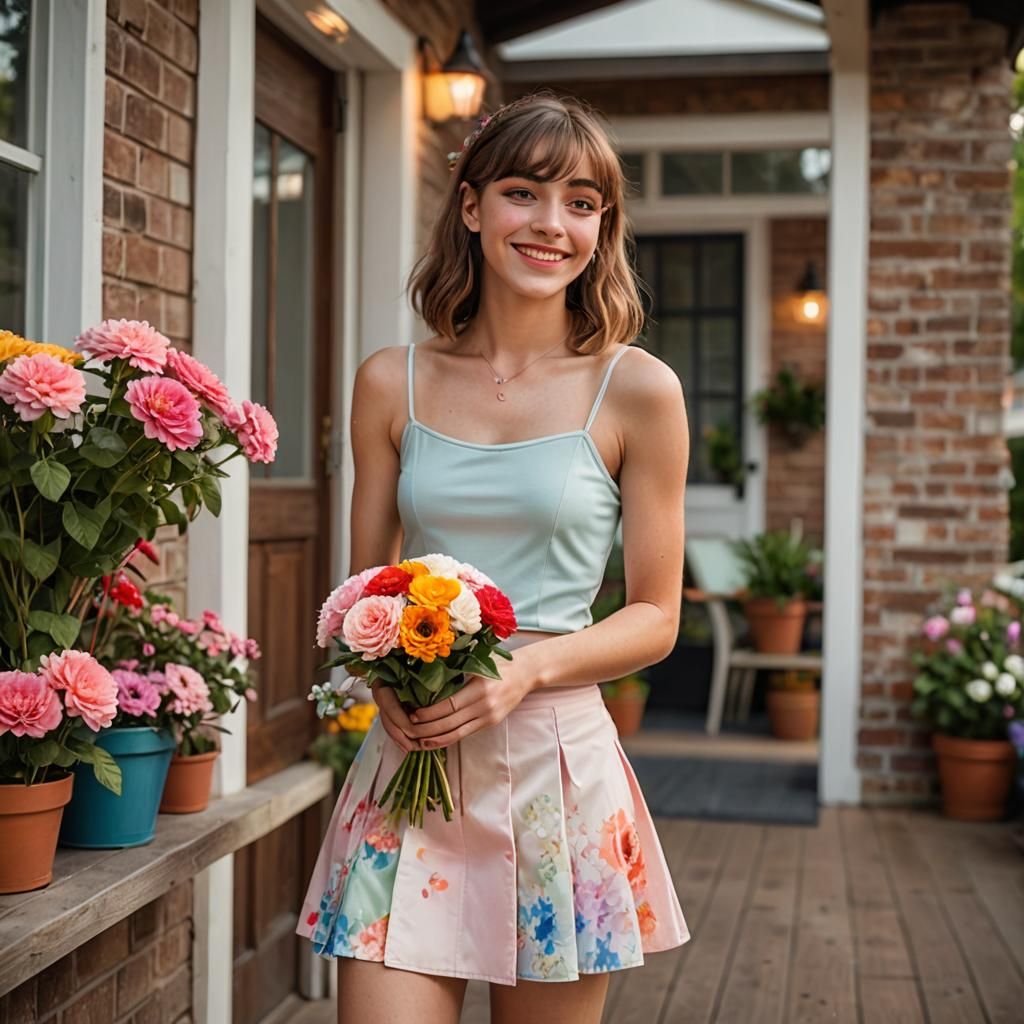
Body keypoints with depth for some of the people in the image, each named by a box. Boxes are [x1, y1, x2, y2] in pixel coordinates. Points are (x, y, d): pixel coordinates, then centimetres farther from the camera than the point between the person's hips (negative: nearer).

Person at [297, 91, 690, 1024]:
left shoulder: (637, 391, -1)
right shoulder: (392, 384, 5)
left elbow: (655, 617, 1)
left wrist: (526, 669, -15)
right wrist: (387, 679, -9)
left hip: (559, 760, -1)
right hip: (410, 760, 1)